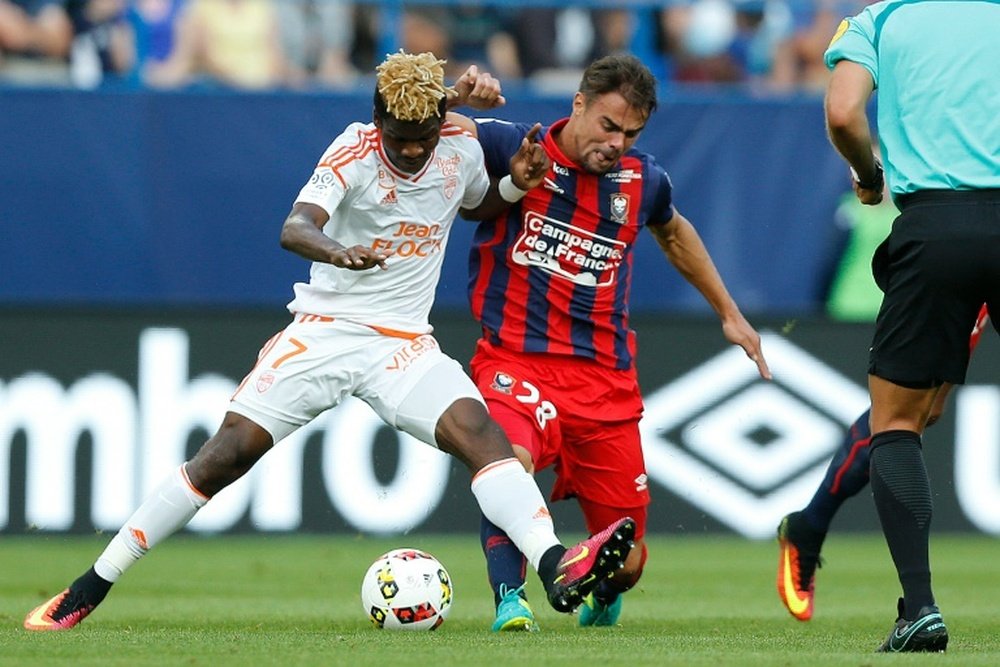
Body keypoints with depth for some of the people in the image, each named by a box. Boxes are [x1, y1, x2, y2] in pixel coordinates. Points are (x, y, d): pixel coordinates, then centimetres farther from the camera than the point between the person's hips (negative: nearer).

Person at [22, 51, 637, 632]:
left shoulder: (462, 149, 0)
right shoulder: (354, 153, -15)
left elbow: (476, 206, 25)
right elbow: (294, 228, -32)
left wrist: (516, 183, 3)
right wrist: (338, 252, -54)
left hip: (404, 344, 3)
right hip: (324, 331, -3)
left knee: (480, 432, -24)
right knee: (224, 456, -7)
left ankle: (556, 570, -38)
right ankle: (90, 589, 1)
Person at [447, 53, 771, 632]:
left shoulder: (643, 181, 6)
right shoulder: (513, 148, -6)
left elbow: (673, 232, 28)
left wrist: (729, 314, 32)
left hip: (606, 379, 3)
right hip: (516, 361, -3)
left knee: (626, 564, 5)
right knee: (510, 459, -39)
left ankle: (604, 593, 42)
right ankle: (509, 598, -23)